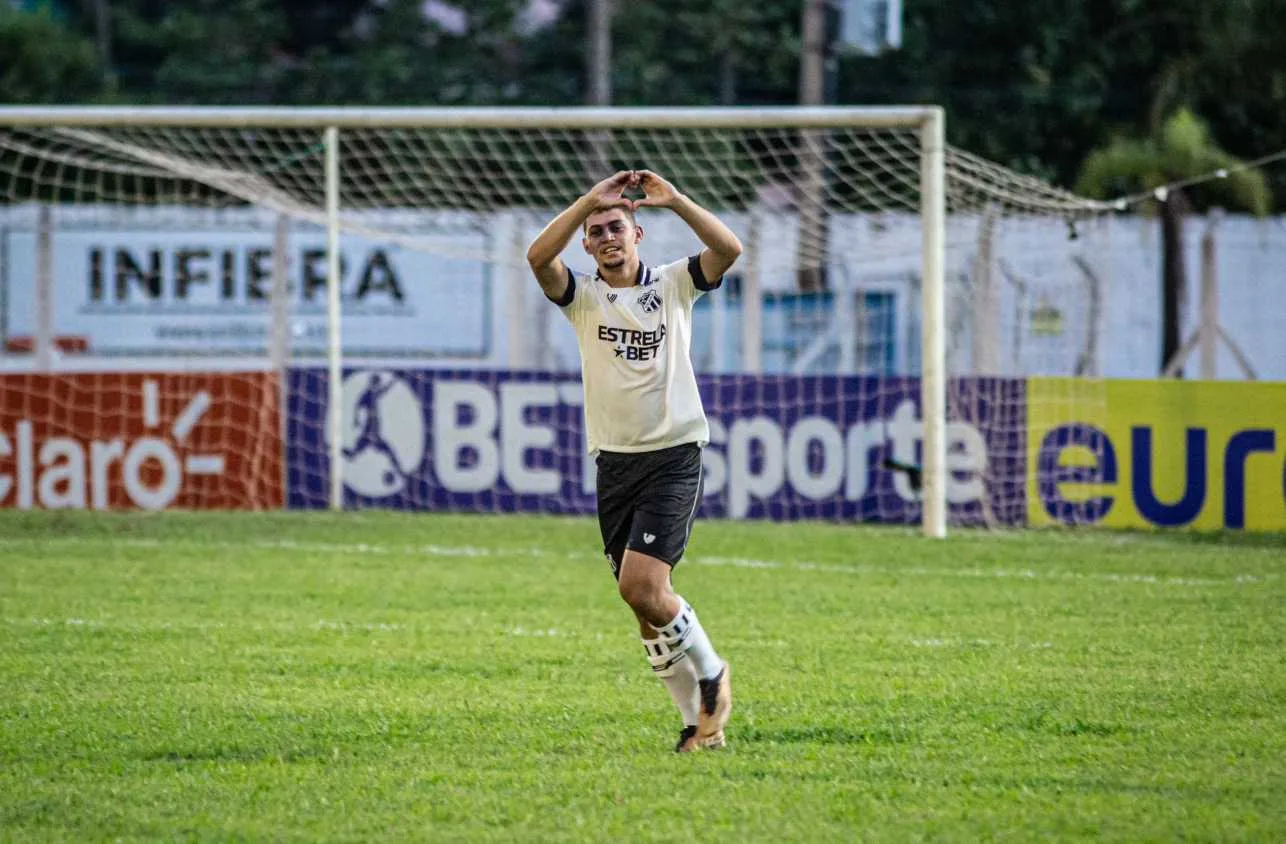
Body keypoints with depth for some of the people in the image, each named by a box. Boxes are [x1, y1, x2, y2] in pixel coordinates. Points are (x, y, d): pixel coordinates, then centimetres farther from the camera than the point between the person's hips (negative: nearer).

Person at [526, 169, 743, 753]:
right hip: (614, 460, 4)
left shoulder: (673, 285, 3)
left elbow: (728, 249, -14)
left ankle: (711, 672, 6)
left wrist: (674, 200, -21)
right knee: (643, 601, 3)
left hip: (674, 456, -4)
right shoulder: (582, 297, 5)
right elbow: (538, 258, -15)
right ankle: (700, 719, 13)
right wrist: (589, 201, -20)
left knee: (642, 586, -17)